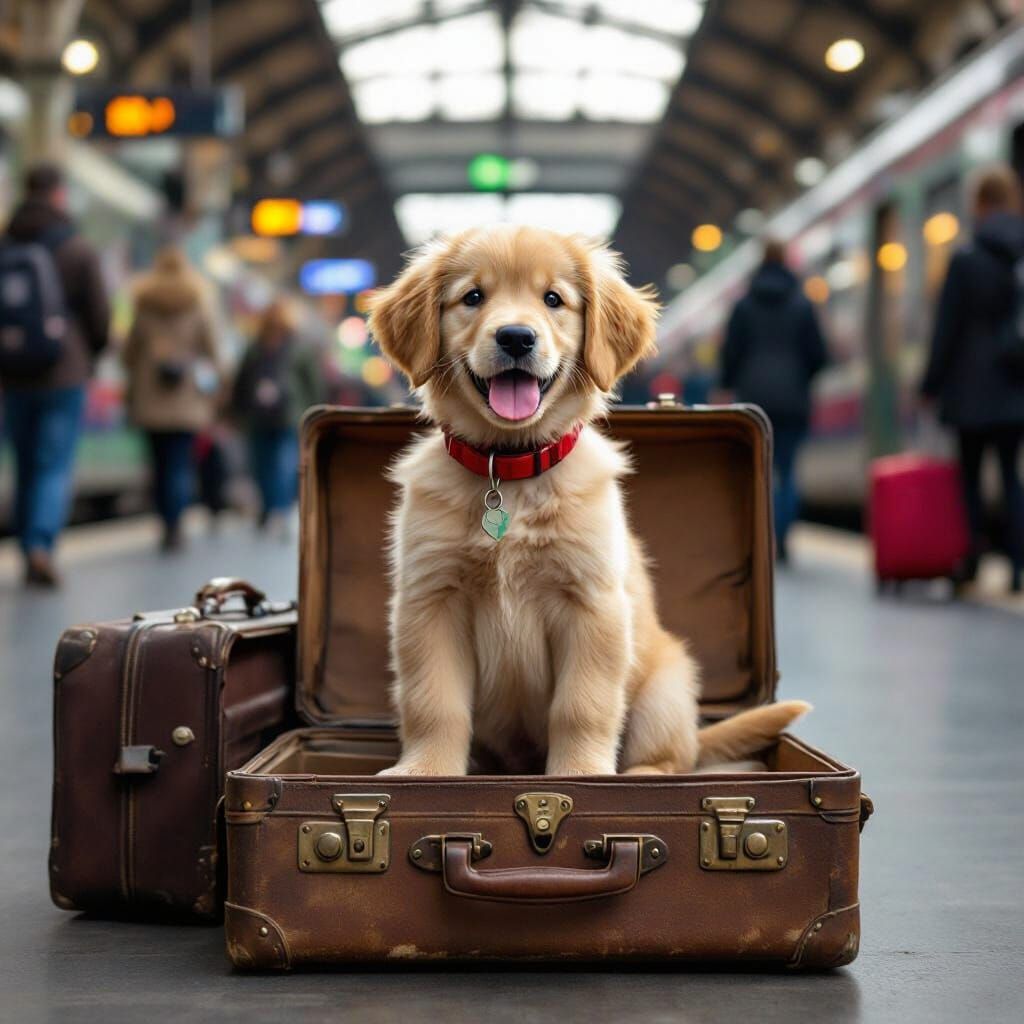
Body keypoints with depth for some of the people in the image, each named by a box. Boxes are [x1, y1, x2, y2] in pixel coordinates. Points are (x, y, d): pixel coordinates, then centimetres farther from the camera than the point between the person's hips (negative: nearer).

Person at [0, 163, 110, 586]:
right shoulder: (78, 250, -6)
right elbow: (101, 317, -4)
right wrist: (88, 358, 15)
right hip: (64, 377, -3)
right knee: (55, 467, -3)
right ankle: (40, 544, -21)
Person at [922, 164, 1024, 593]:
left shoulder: (965, 260, -9)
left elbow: (947, 329, -7)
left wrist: (931, 384, 1)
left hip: (975, 387, -3)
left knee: (970, 473, 9)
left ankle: (971, 560, 8)